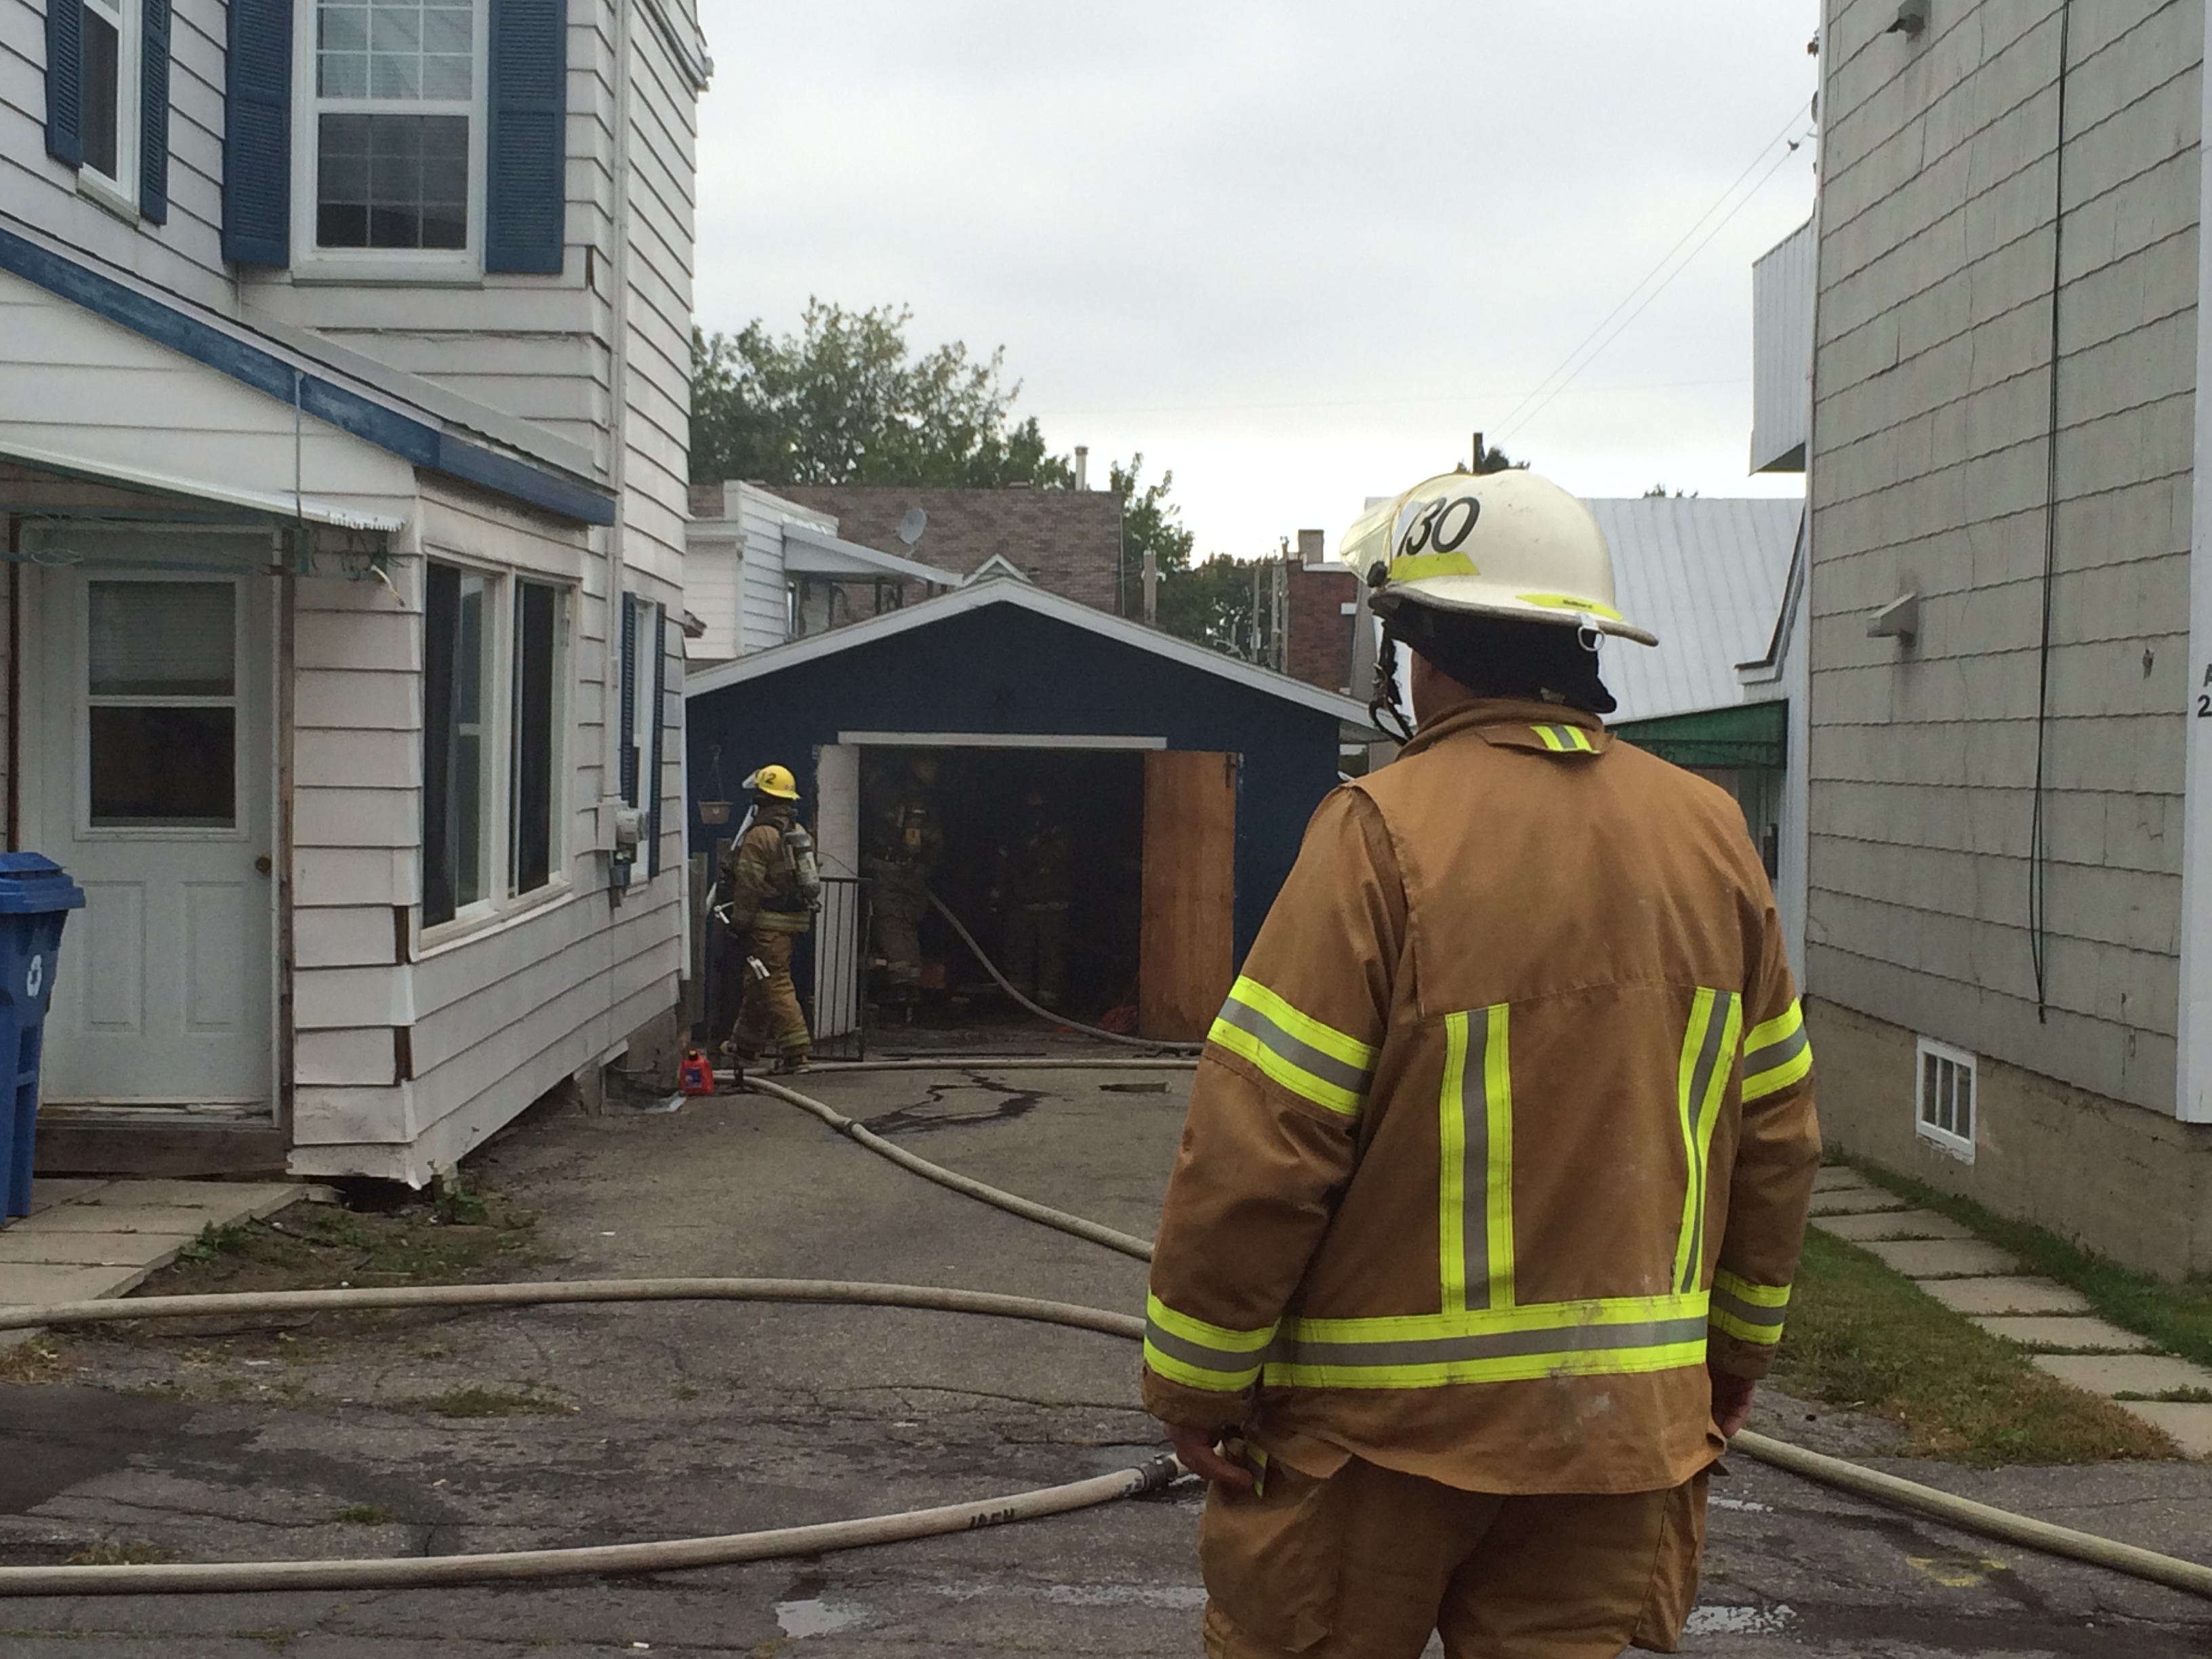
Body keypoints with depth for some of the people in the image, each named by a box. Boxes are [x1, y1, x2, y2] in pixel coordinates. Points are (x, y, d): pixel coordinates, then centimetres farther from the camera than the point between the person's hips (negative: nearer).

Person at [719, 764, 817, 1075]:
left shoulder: (760, 836, -14)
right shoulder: (800, 834, 13)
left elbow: (749, 886, -16)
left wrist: (739, 922, -9)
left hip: (770, 921, -9)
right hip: (796, 918, 9)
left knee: (774, 985, -8)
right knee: (756, 981, 20)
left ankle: (796, 1052, -13)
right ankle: (746, 1046, 31)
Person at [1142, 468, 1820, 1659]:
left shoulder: (1387, 832, -15)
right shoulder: (1710, 835, 2)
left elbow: (1261, 1137, -17)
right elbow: (1774, 1133, 9)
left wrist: (1195, 1377, -6)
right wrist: (1737, 1340, 22)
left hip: (1387, 1422, -5)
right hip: (1621, 1423, 5)